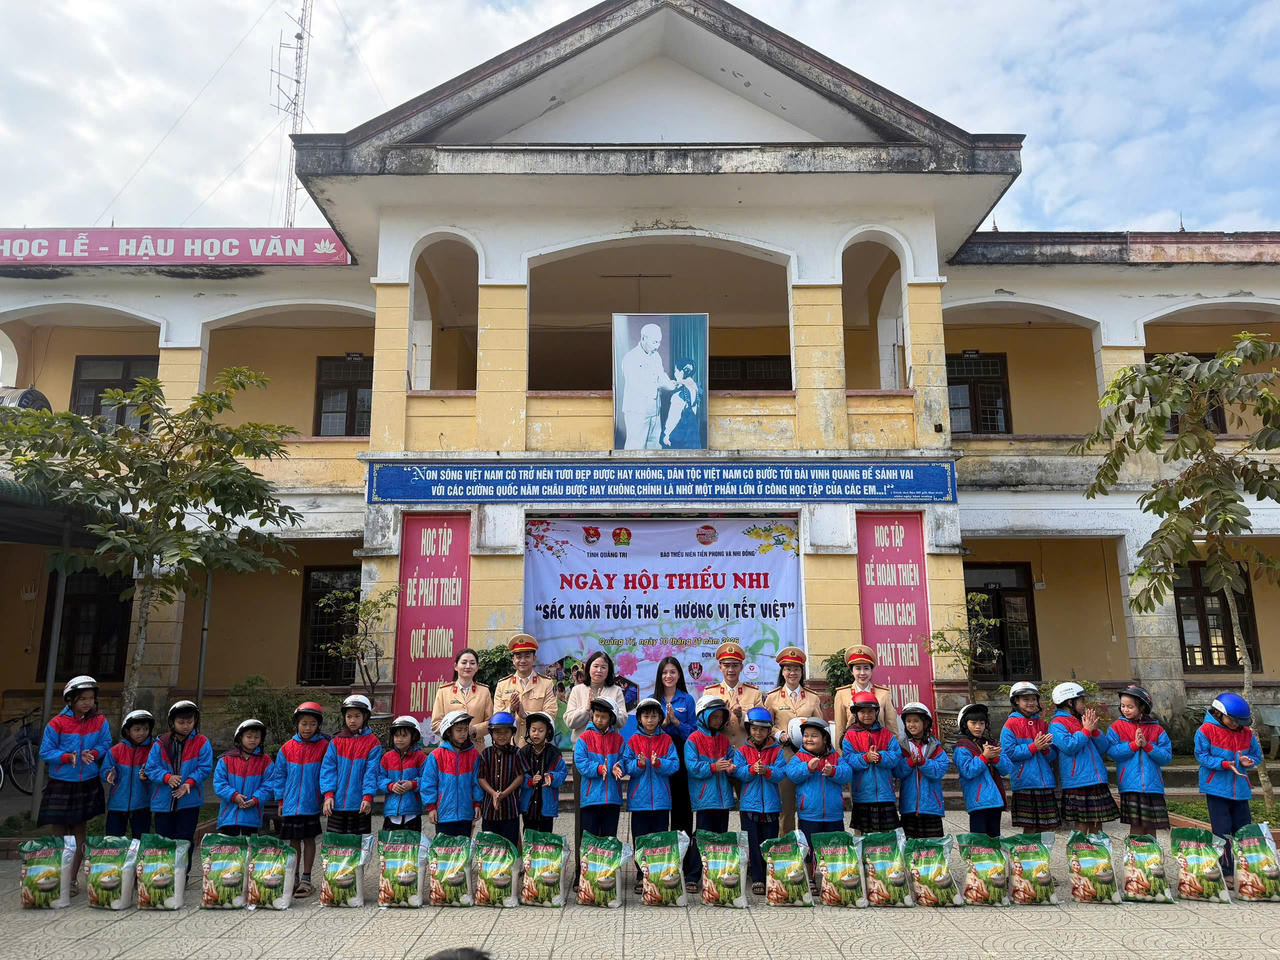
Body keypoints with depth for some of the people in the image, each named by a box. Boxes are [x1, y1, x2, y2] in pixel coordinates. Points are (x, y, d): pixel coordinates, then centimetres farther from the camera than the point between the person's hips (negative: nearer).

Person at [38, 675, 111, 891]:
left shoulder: (100, 721, -2)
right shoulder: (57, 723, -10)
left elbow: (106, 744, 4)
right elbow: (45, 752, -6)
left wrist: (93, 753, -17)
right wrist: (68, 757, -21)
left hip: (88, 784, 2)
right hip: (61, 784, -2)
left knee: (79, 832, 10)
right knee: (61, 834, 8)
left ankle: (73, 879, 19)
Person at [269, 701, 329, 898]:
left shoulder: (324, 746, -5)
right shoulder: (287, 748, 3)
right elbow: (279, 775, 10)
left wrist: (326, 797, -6)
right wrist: (281, 799, 6)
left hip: (311, 804, -3)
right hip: (291, 804, 3)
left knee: (308, 839, 5)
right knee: (294, 841, 12)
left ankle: (306, 879, 15)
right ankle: (294, 879, 25)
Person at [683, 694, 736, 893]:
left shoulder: (724, 740, 13)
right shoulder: (693, 739, -4)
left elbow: (731, 759, 13)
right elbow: (693, 767, -12)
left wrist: (731, 767, -10)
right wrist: (714, 767, -21)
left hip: (723, 797, 5)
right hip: (704, 797, -5)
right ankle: (692, 878, 4)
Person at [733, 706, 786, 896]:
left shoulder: (776, 751, 5)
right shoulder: (742, 751, 4)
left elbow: (782, 773, -6)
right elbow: (738, 773, -6)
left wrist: (766, 771, -22)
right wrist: (752, 769, -23)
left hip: (771, 805, 1)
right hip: (749, 804, -1)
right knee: (752, 843, 1)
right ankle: (756, 879, 10)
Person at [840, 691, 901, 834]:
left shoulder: (886, 734, 8)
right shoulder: (850, 736, 1)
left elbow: (896, 755, -3)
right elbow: (847, 760, -9)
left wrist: (879, 757, -20)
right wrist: (865, 758, -23)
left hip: (885, 793, 2)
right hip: (862, 794, -2)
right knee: (863, 832, 6)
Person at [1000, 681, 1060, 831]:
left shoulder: (1042, 724, 14)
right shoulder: (1011, 724, -2)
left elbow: (1053, 754, 12)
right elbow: (1008, 752, -11)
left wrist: (1045, 748, -11)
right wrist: (1034, 747, -15)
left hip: (1045, 781, 5)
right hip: (1025, 783, -5)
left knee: (1043, 827, 7)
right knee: (1030, 827, -3)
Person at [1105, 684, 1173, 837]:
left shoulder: (1157, 729, 9)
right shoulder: (1116, 727, 4)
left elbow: (1167, 756, 0)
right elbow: (1112, 752, -8)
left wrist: (1147, 745, -12)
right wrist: (1134, 744, -13)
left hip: (1153, 785, 2)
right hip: (1130, 785, -2)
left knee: (1151, 827, 8)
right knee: (1136, 826, -2)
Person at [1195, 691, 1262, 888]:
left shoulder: (1247, 733, 6)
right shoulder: (1206, 730, -9)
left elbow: (1257, 756, 13)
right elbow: (1202, 756, -11)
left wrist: (1248, 761, -10)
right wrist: (1225, 764, -22)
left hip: (1240, 789, 5)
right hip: (1217, 789, -5)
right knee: (1222, 832, -1)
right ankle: (1226, 874, 7)